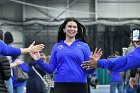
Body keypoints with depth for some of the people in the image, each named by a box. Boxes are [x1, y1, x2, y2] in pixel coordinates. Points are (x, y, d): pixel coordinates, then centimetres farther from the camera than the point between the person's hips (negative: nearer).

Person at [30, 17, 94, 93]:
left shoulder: (84, 46, 6)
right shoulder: (56, 46, 10)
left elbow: (89, 70, 3)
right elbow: (51, 69, 7)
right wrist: (39, 60, -6)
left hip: (80, 86, 0)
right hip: (61, 86, 0)